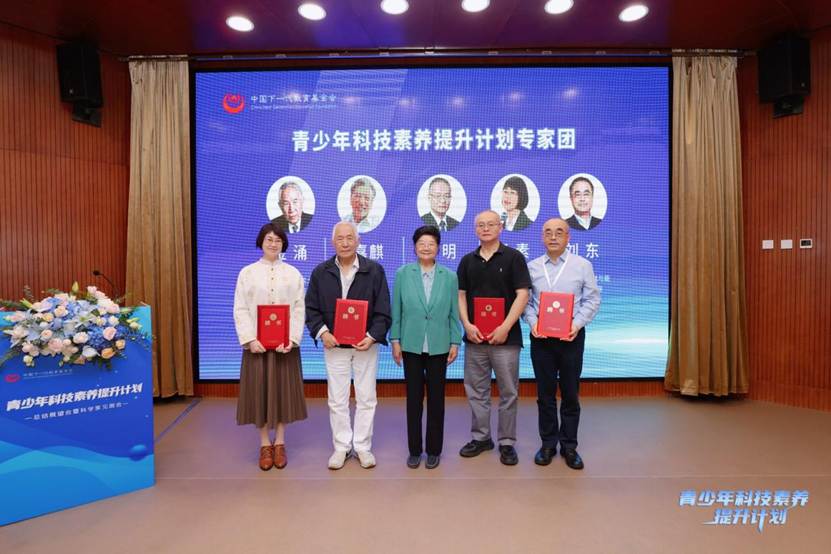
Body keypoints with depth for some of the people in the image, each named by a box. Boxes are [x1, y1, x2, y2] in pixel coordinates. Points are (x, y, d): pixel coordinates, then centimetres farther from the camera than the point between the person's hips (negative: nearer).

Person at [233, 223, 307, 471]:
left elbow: (299, 310, -1)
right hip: (257, 343, 0)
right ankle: (265, 445, 21)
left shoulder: (293, 273, 3)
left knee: (283, 391, 7)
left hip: (285, 343, 0)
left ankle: (279, 443, 22)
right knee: (260, 391, 6)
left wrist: (292, 339, -13)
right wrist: (250, 339, -13)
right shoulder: (247, 273, 3)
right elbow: (240, 310, -1)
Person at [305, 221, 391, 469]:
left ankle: (363, 446, 25)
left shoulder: (374, 270, -4)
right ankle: (341, 446, 26)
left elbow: (383, 311, -4)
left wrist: (372, 336, -16)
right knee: (337, 400, 10)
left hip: (365, 344, -1)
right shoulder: (320, 272, 1)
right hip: (334, 345, 1)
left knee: (366, 398, 9)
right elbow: (311, 308, 4)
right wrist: (322, 332, -12)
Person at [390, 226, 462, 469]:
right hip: (411, 345, 0)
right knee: (414, 398, 9)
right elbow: (396, 310, 2)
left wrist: (455, 342, 0)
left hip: (439, 346, 0)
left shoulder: (449, 277, 2)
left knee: (436, 398, 9)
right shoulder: (403, 273, 0)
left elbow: (454, 313, 3)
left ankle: (434, 450, 24)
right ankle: (414, 450, 24)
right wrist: (395, 341, -1)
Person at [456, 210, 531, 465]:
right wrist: (467, 325, -6)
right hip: (474, 337, 4)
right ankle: (481, 437, 26)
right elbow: (461, 295, 9)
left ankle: (507, 442, 19)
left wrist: (505, 327, -15)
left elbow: (522, 294, -7)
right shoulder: (467, 261, 10)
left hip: (505, 337, -3)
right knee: (476, 391, 11)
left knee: (508, 392, 5)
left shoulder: (513, 257, -1)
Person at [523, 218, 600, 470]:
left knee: (570, 393, 7)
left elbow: (592, 300, 0)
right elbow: (525, 300, 6)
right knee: (545, 393, 9)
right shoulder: (532, 267, 5)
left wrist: (577, 324, -13)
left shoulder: (583, 265, 1)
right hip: (540, 337, 1)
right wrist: (532, 323, -10)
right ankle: (548, 443, 23)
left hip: (571, 336, -1)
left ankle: (569, 446, 21)